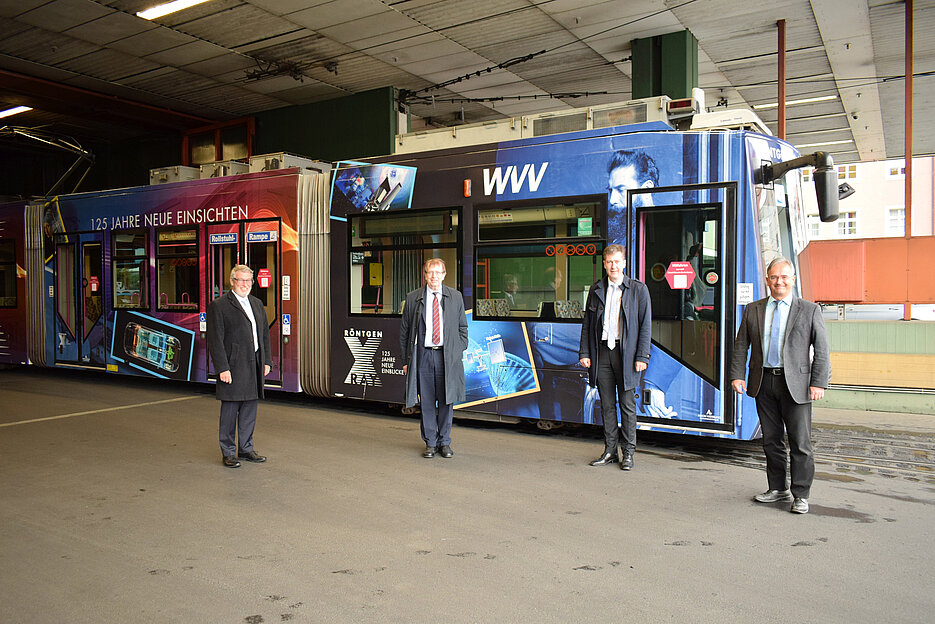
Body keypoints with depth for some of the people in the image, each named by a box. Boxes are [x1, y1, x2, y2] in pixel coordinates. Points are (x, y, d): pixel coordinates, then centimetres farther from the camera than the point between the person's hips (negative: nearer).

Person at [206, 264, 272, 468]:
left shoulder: (257, 304, 15)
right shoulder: (219, 306, -6)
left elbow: (265, 333, 18)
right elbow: (215, 340, -10)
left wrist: (266, 360, 11)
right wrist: (222, 368, -16)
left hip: (254, 365, 6)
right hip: (233, 366, -6)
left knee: (250, 408, 12)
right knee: (230, 409, 1)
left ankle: (246, 449, 23)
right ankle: (228, 452, 12)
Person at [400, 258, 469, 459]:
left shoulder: (455, 297, 7)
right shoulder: (413, 299, 5)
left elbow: (462, 327, 12)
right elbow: (404, 331, 8)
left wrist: (459, 353, 3)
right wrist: (407, 359, 3)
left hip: (447, 356, 0)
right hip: (423, 354, 0)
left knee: (447, 401, 6)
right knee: (427, 402, 5)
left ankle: (444, 442, 20)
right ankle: (431, 443, 18)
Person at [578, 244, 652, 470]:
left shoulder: (638, 290, 1)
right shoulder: (596, 289, 10)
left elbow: (645, 325, -2)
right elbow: (587, 323, 12)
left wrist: (642, 357, -8)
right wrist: (584, 353, 5)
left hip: (626, 353, -3)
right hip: (602, 352, 3)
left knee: (627, 404, 2)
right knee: (607, 404, 8)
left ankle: (628, 453, 12)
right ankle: (610, 451, 18)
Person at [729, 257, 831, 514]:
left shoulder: (809, 310, 3)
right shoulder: (753, 310, 10)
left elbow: (821, 350, 1)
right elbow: (741, 346, 10)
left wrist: (818, 383, -8)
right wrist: (736, 375, -1)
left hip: (795, 384, -3)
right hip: (763, 383, 3)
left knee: (800, 442, 0)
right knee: (771, 440, 11)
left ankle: (800, 495, 12)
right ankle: (778, 488, 24)